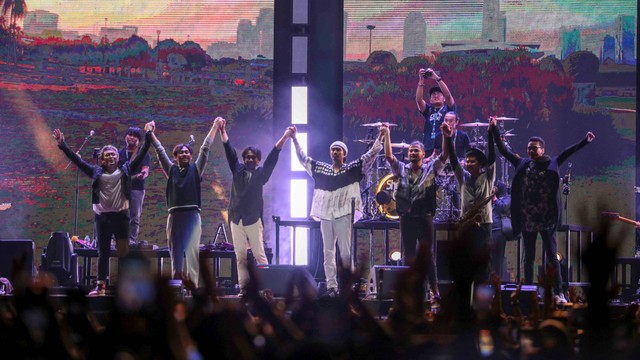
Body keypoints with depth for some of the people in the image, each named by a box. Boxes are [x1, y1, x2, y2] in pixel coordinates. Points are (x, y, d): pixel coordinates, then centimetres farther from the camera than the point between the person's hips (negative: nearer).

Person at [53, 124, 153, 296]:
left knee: (123, 251, -2)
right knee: (103, 253, 7)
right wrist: (62, 145, 0)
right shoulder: (96, 172, 7)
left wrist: (148, 137, 0)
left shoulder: (125, 170, 5)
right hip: (102, 216, 2)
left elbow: (141, 155, 4)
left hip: (121, 215, -2)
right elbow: (76, 159, 6)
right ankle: (100, 286, 10)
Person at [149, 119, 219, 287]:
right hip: (175, 215, 2)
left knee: (193, 252, -6)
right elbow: (160, 150, 16)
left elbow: (205, 148, 8)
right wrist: (151, 133, 16)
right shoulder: (171, 170, 14)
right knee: (175, 253, 3)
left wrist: (215, 127, 7)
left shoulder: (195, 169, 10)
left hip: (192, 215, -2)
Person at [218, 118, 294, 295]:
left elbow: (273, 156, -1)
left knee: (259, 254, -7)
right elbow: (229, 150, 7)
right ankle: (243, 288, 3)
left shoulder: (261, 173, 6)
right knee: (240, 256, 2)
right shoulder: (237, 170, 12)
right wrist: (222, 131, -1)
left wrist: (285, 137, -9)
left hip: (254, 219, -3)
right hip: (236, 219, 3)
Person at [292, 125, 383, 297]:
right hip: (325, 215, 4)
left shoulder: (352, 169, 5)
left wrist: (380, 138, -9)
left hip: (344, 215, -4)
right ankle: (331, 286, 4)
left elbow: (370, 155, 0)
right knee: (328, 252, 2)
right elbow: (303, 158, 20)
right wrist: (294, 139, 19)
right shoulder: (321, 169, 14)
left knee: (346, 253, -6)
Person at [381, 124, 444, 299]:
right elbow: (389, 156, 0)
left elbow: (444, 156, -8)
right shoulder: (402, 169, 10)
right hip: (406, 218, 3)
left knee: (427, 255, -4)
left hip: (424, 217, -3)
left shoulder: (430, 169, 3)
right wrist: (387, 135, -9)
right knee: (408, 256, 7)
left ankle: (435, 290, -2)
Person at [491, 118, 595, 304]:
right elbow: (503, 151, 11)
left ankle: (558, 293, -3)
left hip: (546, 220, -3)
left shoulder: (551, 164, 2)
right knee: (529, 258, 10)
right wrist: (494, 131, 8)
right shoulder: (522, 164, 8)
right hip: (527, 220, 3)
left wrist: (584, 142, -16)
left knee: (552, 257, -4)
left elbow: (567, 152, -5)